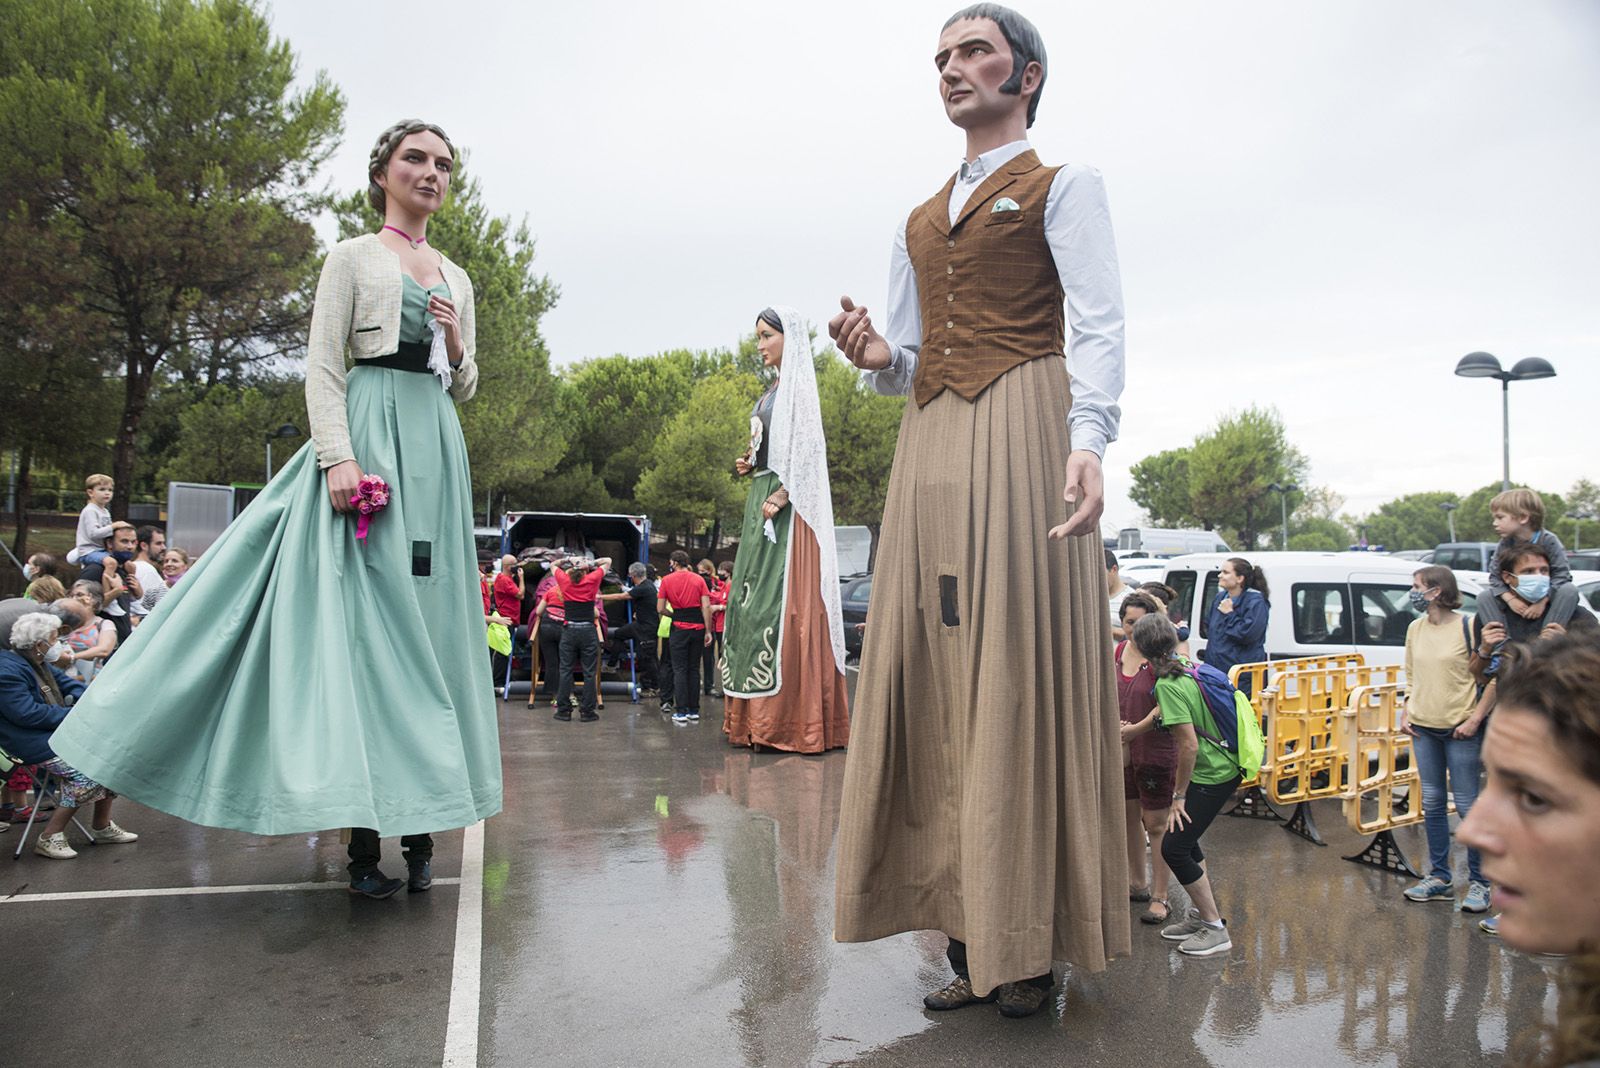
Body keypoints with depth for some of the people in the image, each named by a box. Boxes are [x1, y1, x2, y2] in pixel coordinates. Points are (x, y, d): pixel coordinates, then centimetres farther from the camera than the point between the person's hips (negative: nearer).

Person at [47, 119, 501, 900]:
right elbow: (322, 365, -3)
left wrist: (458, 346, 0)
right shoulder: (352, 257, 7)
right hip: (369, 436, -5)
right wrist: (338, 455, -17)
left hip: (436, 450, 5)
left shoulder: (457, 279, 21)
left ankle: (419, 819, 5)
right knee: (359, 613, -10)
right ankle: (363, 836, -8)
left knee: (427, 619, 1)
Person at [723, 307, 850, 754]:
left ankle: (790, 719, -9)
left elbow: (807, 450, -15)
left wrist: (780, 496, -22)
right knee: (754, 598, 6)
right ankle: (759, 717, 10)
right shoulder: (771, 391, 21)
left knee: (782, 602, -12)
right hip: (762, 503, 9)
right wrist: (750, 465, 8)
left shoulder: (797, 386, -5)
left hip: (786, 507, -9)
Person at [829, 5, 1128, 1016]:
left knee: (1023, 671, -9)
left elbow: (1097, 327, -4)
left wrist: (1087, 439, -22)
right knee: (938, 677, -1)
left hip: (1021, 434, -5)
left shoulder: (1064, 185, 10)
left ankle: (1031, 944, 1)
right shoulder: (920, 221, 26)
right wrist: (877, 354, 0)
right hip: (931, 448, 6)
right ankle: (971, 938, 7)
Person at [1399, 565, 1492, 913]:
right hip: (1424, 728, 6)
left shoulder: (1467, 627, -10)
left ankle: (1479, 883, 12)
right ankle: (1439, 878, 19)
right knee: (1432, 804, 10)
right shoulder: (1415, 628, 8)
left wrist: (1475, 719, -14)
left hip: (1460, 730, -5)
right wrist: (1407, 712, 7)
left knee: (1467, 806, 0)